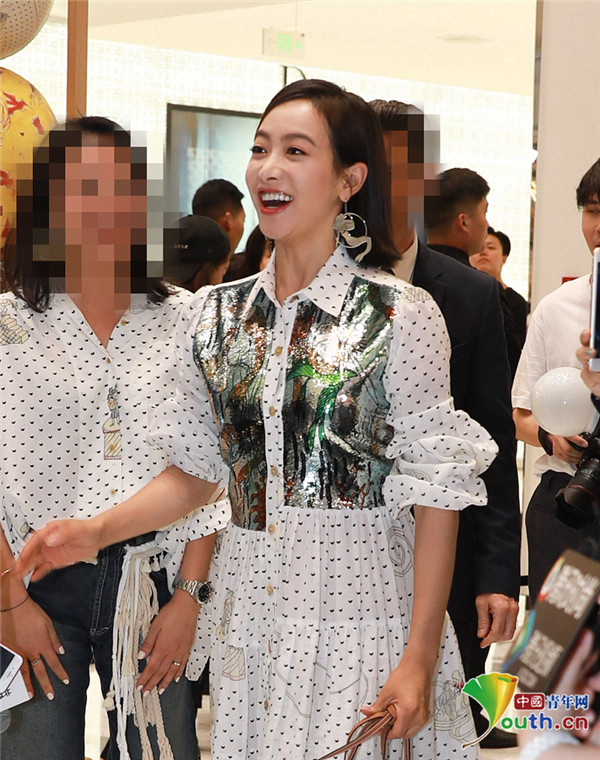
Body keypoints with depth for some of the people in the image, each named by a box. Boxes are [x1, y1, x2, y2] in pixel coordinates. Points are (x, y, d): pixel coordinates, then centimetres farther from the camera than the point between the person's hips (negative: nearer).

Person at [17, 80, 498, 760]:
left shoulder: (401, 316, -9)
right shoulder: (219, 313, 6)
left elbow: (436, 496, -9)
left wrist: (419, 659, -14)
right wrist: (96, 531, -1)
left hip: (359, 622, -4)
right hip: (247, 621, 4)